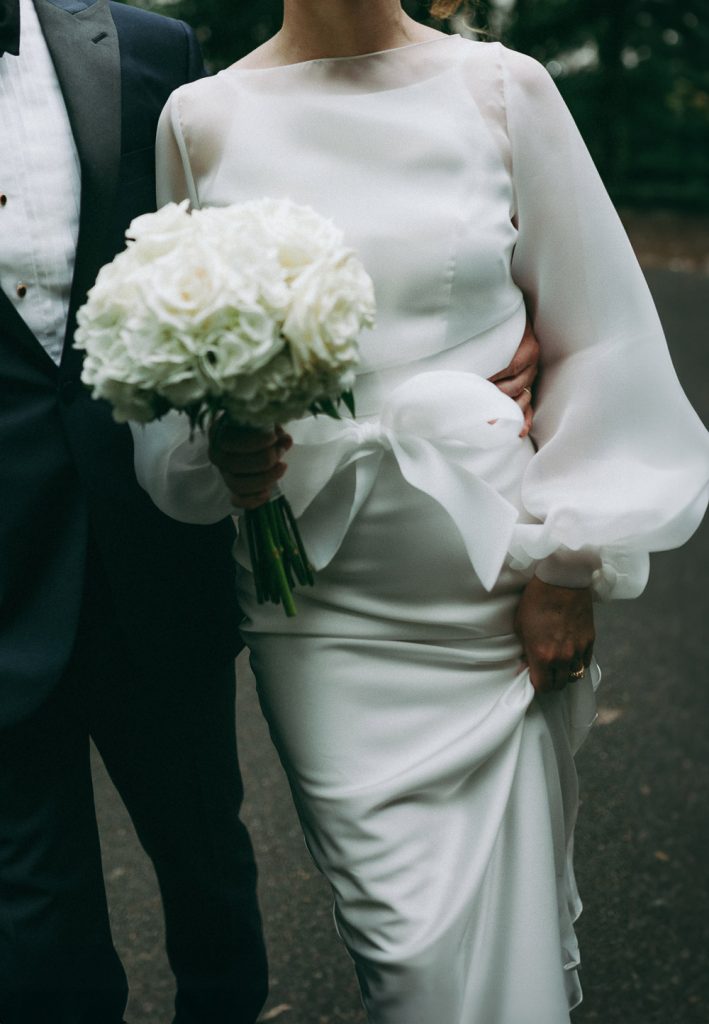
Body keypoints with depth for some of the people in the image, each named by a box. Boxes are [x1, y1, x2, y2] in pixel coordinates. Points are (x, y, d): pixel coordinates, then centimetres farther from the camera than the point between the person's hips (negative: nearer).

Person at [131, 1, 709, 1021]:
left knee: (504, 937, 10)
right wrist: (215, 458, -12)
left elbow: (596, 337, 3)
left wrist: (568, 560, -1)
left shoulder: (501, 89, 2)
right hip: (322, 608, 0)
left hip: (497, 585, 0)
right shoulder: (200, 120, 3)